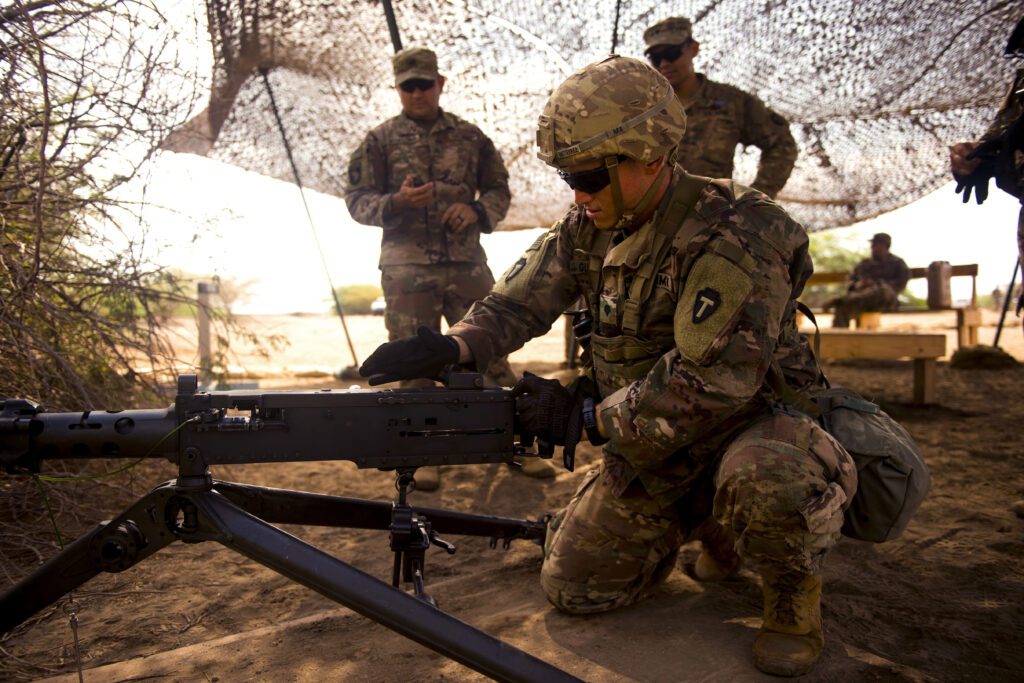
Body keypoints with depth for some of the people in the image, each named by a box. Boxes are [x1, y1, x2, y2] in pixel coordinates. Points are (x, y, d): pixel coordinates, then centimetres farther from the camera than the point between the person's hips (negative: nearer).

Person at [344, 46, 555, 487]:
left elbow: (499, 189, 15)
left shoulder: (469, 136, 10)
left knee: (490, 352, 4)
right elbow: (357, 200, 2)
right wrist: (397, 201, -17)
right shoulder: (380, 140, 5)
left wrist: (476, 209, -7)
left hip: (467, 263, 1)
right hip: (406, 269, -1)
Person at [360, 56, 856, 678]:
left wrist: (585, 418, -26)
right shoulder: (589, 227, -2)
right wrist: (453, 346, -22)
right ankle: (710, 525, 26)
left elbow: (715, 379, -30)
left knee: (762, 480, -41)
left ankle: (795, 591, -5)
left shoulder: (734, 235, -25)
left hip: (749, 422, -6)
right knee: (572, 584, 4)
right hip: (650, 444, 7)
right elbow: (519, 301, -1)